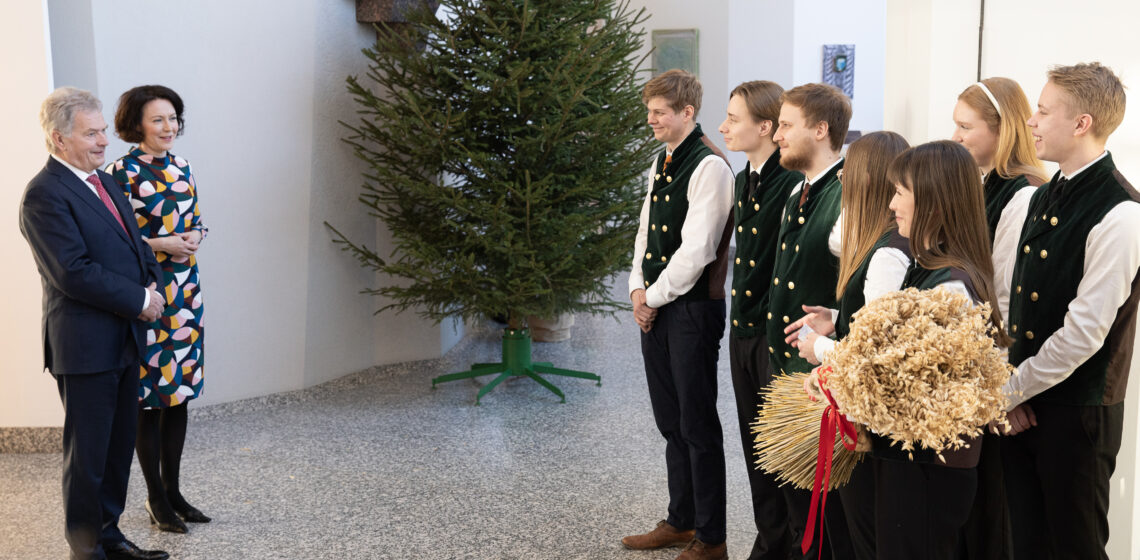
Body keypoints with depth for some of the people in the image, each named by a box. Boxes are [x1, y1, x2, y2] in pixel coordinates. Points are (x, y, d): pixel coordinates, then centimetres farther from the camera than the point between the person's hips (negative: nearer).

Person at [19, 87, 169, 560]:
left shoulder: (105, 182, 13)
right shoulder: (44, 195, -15)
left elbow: (134, 243, 21)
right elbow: (74, 272, -22)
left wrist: (152, 281, 1)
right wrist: (139, 300, -16)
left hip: (124, 340, 9)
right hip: (85, 346, -9)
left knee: (119, 447, 16)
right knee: (87, 454, 3)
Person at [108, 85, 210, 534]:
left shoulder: (180, 167, 10)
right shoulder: (123, 172, -10)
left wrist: (194, 237, -4)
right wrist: (160, 244, -17)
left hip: (185, 290, 7)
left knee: (180, 391, 11)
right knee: (150, 398, 1)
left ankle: (174, 491, 22)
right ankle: (156, 499, 13)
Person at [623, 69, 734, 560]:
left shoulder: (709, 166, -15)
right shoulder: (662, 163, 13)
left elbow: (697, 248, -20)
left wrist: (655, 297, -12)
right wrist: (638, 288, 3)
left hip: (692, 308, -9)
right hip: (655, 305, 9)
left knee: (697, 425, -1)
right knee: (671, 422, 17)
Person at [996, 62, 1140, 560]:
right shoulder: (1043, 198, 8)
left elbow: (1084, 331, -20)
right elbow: (1004, 296, 8)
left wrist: (1011, 389, -12)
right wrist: (1004, 384, -2)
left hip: (1078, 412, -7)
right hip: (1021, 406, 7)